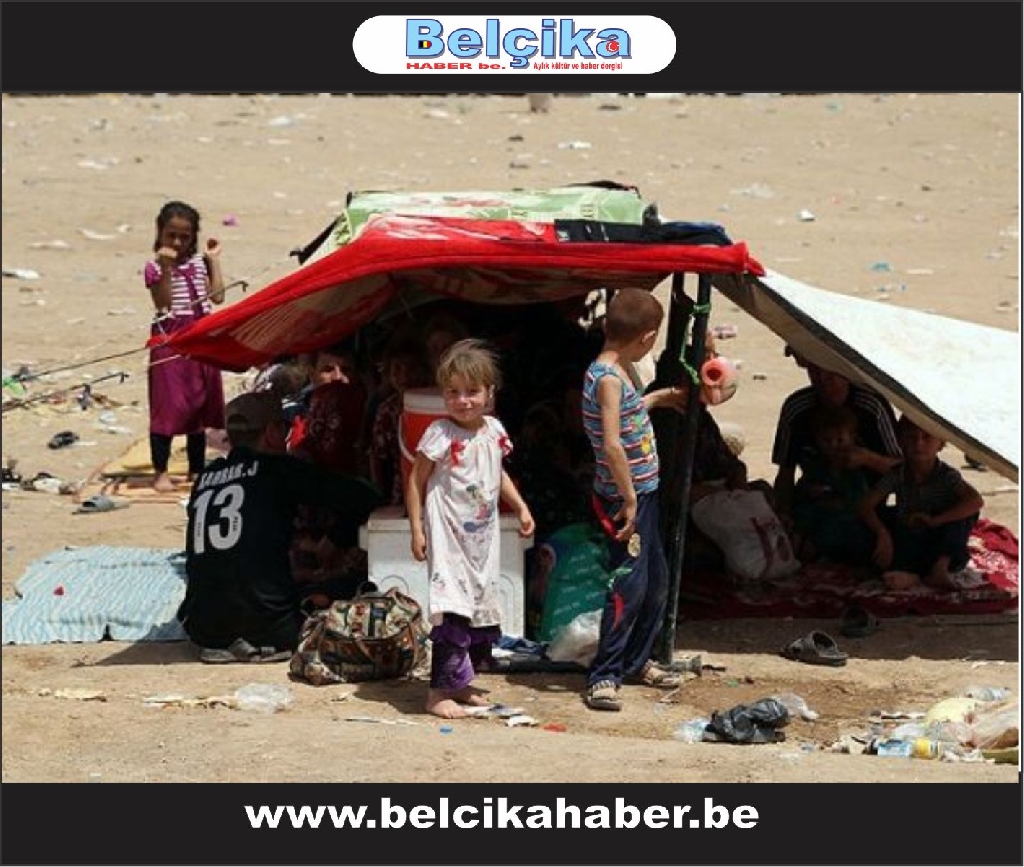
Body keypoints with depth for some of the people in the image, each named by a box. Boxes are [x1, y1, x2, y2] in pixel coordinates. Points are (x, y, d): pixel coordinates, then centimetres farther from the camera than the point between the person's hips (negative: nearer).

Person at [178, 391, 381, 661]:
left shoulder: (204, 479, 12)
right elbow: (358, 497, -1)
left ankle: (222, 646, 7)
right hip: (267, 626, -6)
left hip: (202, 628, 6)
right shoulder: (278, 469, -1)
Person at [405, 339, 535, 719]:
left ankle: (462, 684, 24)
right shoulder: (440, 434, -14)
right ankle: (439, 691, -7)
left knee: (481, 607, 12)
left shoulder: (494, 431, 5)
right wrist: (417, 528, -13)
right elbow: (416, 481, -9)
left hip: (483, 536, 7)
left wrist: (520, 507, 14)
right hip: (449, 535, -7)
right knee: (452, 610, -12)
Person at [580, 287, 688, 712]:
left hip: (642, 492, 10)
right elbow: (613, 445, -26)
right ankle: (603, 677, -3)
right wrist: (629, 500, -23)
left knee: (656, 580, 18)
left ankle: (636, 660, 32)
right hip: (624, 497, -10)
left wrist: (659, 398, 39)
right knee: (629, 584, -8)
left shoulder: (614, 373, 10)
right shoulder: (608, 379, -21)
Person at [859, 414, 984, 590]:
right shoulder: (897, 475, -6)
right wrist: (883, 534, -31)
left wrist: (935, 520, -33)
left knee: (968, 510, -22)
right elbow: (866, 506, -12)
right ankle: (907, 571, -36)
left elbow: (977, 501, -30)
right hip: (909, 546, 2)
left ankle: (940, 566, -31)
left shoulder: (947, 475, -13)